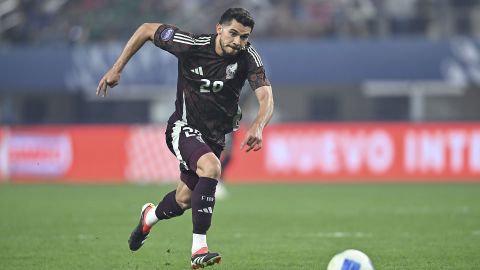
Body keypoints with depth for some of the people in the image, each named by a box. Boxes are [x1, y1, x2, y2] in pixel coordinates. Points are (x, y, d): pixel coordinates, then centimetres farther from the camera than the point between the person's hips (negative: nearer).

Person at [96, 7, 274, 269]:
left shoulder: (248, 57, -17)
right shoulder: (191, 45, -20)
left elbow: (266, 97, -29)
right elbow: (147, 30, -7)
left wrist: (257, 127, -50)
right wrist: (117, 69, -9)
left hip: (215, 136, 4)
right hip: (184, 127, -4)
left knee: (184, 200, 17)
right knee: (211, 167, -33)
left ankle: (150, 216, 54)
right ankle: (199, 249, -32)